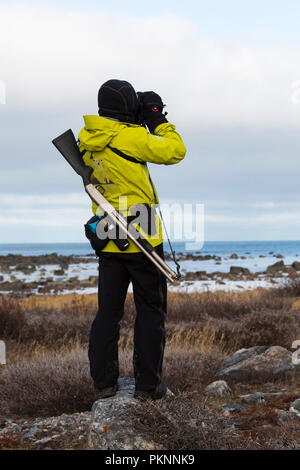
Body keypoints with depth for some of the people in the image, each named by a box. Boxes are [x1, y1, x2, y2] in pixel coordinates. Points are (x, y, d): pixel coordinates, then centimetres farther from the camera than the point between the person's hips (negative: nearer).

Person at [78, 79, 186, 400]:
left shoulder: (87, 140, 5)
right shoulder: (130, 137, -16)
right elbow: (174, 151, -11)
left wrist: (140, 122, 15)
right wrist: (158, 120, 1)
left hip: (107, 239, 6)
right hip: (141, 237, -6)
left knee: (108, 311, 13)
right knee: (151, 311, 5)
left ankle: (103, 382, 14)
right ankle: (147, 384, 7)